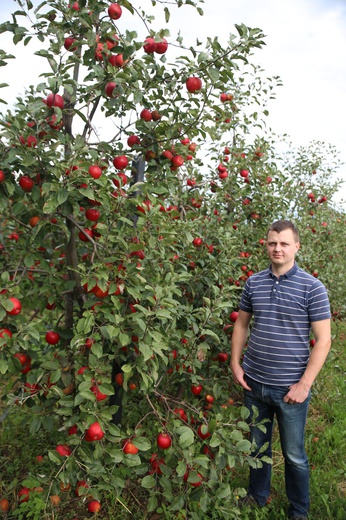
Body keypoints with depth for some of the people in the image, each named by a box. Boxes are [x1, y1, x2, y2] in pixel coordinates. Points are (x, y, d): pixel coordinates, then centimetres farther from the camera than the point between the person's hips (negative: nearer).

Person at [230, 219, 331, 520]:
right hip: (254, 384, 4)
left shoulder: (313, 288, -10)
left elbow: (323, 340, -9)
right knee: (258, 446, 21)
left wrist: (305, 384, -13)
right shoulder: (253, 283, 1)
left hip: (291, 388, -3)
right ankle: (258, 496, 45)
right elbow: (241, 324, 11)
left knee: (294, 455, 13)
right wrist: (236, 363, 3)